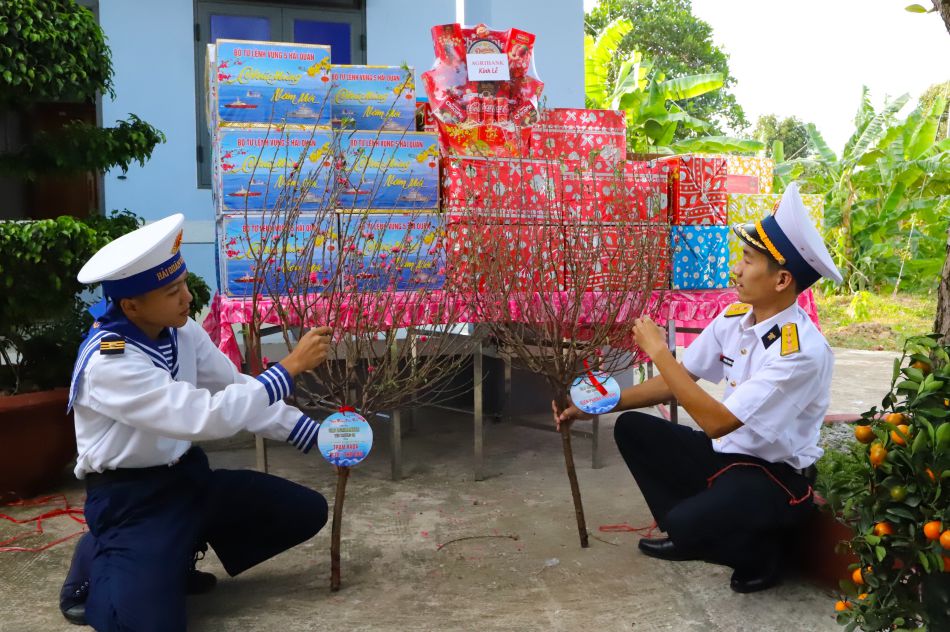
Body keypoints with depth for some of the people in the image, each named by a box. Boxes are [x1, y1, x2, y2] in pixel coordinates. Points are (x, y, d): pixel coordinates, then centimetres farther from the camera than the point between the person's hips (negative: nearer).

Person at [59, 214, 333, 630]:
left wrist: (318, 437, -4)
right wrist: (291, 366, -31)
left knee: (306, 511, 3)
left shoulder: (180, 331, -5)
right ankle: (95, 562, 9)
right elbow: (209, 417, -34)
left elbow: (239, 390, 2)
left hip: (189, 475, 7)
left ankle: (177, 555, 17)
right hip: (130, 498, -7)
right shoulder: (108, 364, -28)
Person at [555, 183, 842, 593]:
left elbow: (716, 421, -30)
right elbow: (679, 381, 4)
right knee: (631, 427, 3)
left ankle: (761, 555, 4)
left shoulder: (803, 351, -28)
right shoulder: (734, 318, -4)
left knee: (685, 521, -30)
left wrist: (658, 351, -25)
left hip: (775, 477, -8)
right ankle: (690, 533, 14)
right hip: (725, 453, 8)